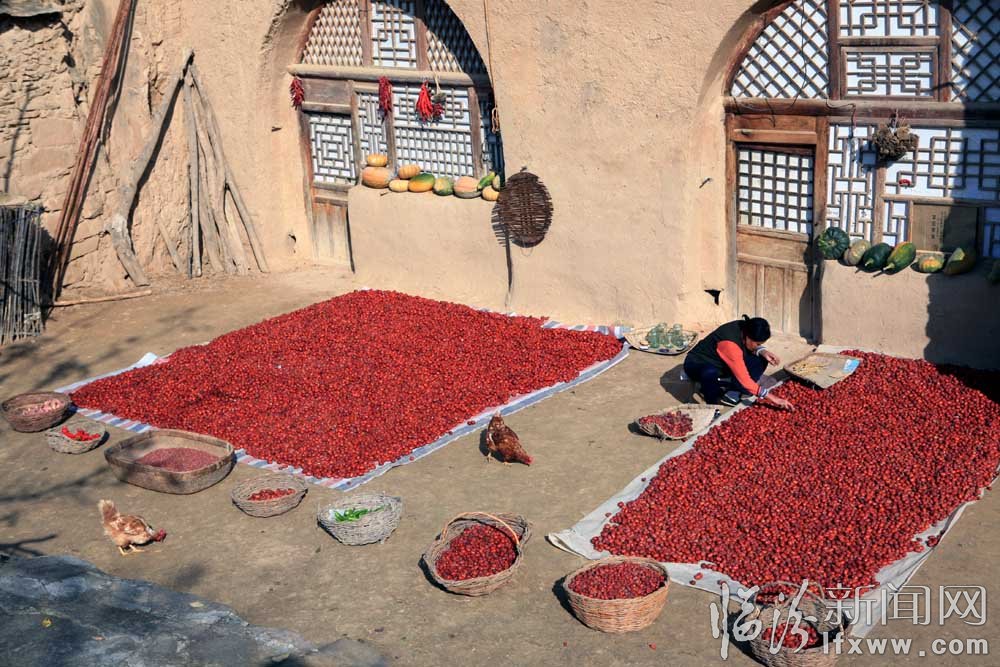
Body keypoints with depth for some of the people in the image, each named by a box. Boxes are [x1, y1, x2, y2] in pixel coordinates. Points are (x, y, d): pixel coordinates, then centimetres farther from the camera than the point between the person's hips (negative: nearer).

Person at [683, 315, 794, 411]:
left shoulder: (745, 328, -16)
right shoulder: (730, 343, -37)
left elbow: (751, 348, 7)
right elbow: (744, 379, -37)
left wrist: (762, 351, -17)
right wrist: (770, 398, -36)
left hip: (720, 364, 8)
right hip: (696, 364, -8)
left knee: (760, 360, -9)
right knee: (710, 374, -44)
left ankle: (732, 392, -8)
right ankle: (712, 403, -15)